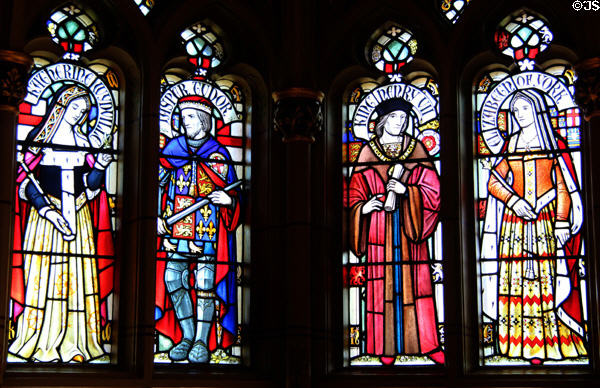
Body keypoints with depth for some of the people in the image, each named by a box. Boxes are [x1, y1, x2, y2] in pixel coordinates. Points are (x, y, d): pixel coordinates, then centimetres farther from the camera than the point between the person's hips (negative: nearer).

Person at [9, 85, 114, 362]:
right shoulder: (41, 137, 1)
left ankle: (74, 343, 1)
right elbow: (26, 179, -4)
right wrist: (46, 209, -14)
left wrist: (99, 167, -10)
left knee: (77, 275, -1)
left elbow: (90, 186, 9)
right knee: (44, 276, -6)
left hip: (77, 216, 4)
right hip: (45, 215, -4)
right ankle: (42, 342, -1)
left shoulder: (82, 142, 12)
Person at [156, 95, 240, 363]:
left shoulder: (218, 154, 2)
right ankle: (187, 336, 14)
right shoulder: (173, 148, 11)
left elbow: (232, 195, 5)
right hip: (177, 229, 4)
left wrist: (227, 199, -19)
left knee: (205, 284, -8)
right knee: (173, 279, 0)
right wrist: (157, 216, 4)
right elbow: (159, 183, 16)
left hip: (207, 230, -3)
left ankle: (202, 341, 2)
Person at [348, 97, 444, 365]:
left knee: (414, 282, 0)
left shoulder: (416, 148, 8)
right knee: (384, 282, -1)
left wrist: (407, 190, -15)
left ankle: (426, 342, 7)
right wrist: (363, 207, -16)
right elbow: (356, 190, 5)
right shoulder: (368, 151, 6)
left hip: (410, 226, 1)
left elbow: (432, 188, 3)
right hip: (380, 228, 0)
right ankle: (387, 345, 6)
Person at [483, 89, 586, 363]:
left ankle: (552, 343, -2)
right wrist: (515, 202, -9)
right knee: (518, 278, -3)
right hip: (515, 221, 2)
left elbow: (563, 187, 4)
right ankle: (521, 344, 0)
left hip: (546, 220, -2)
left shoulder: (554, 144, 8)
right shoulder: (512, 144, 14)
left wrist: (562, 224, -4)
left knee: (549, 277, -7)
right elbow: (494, 181, 7)